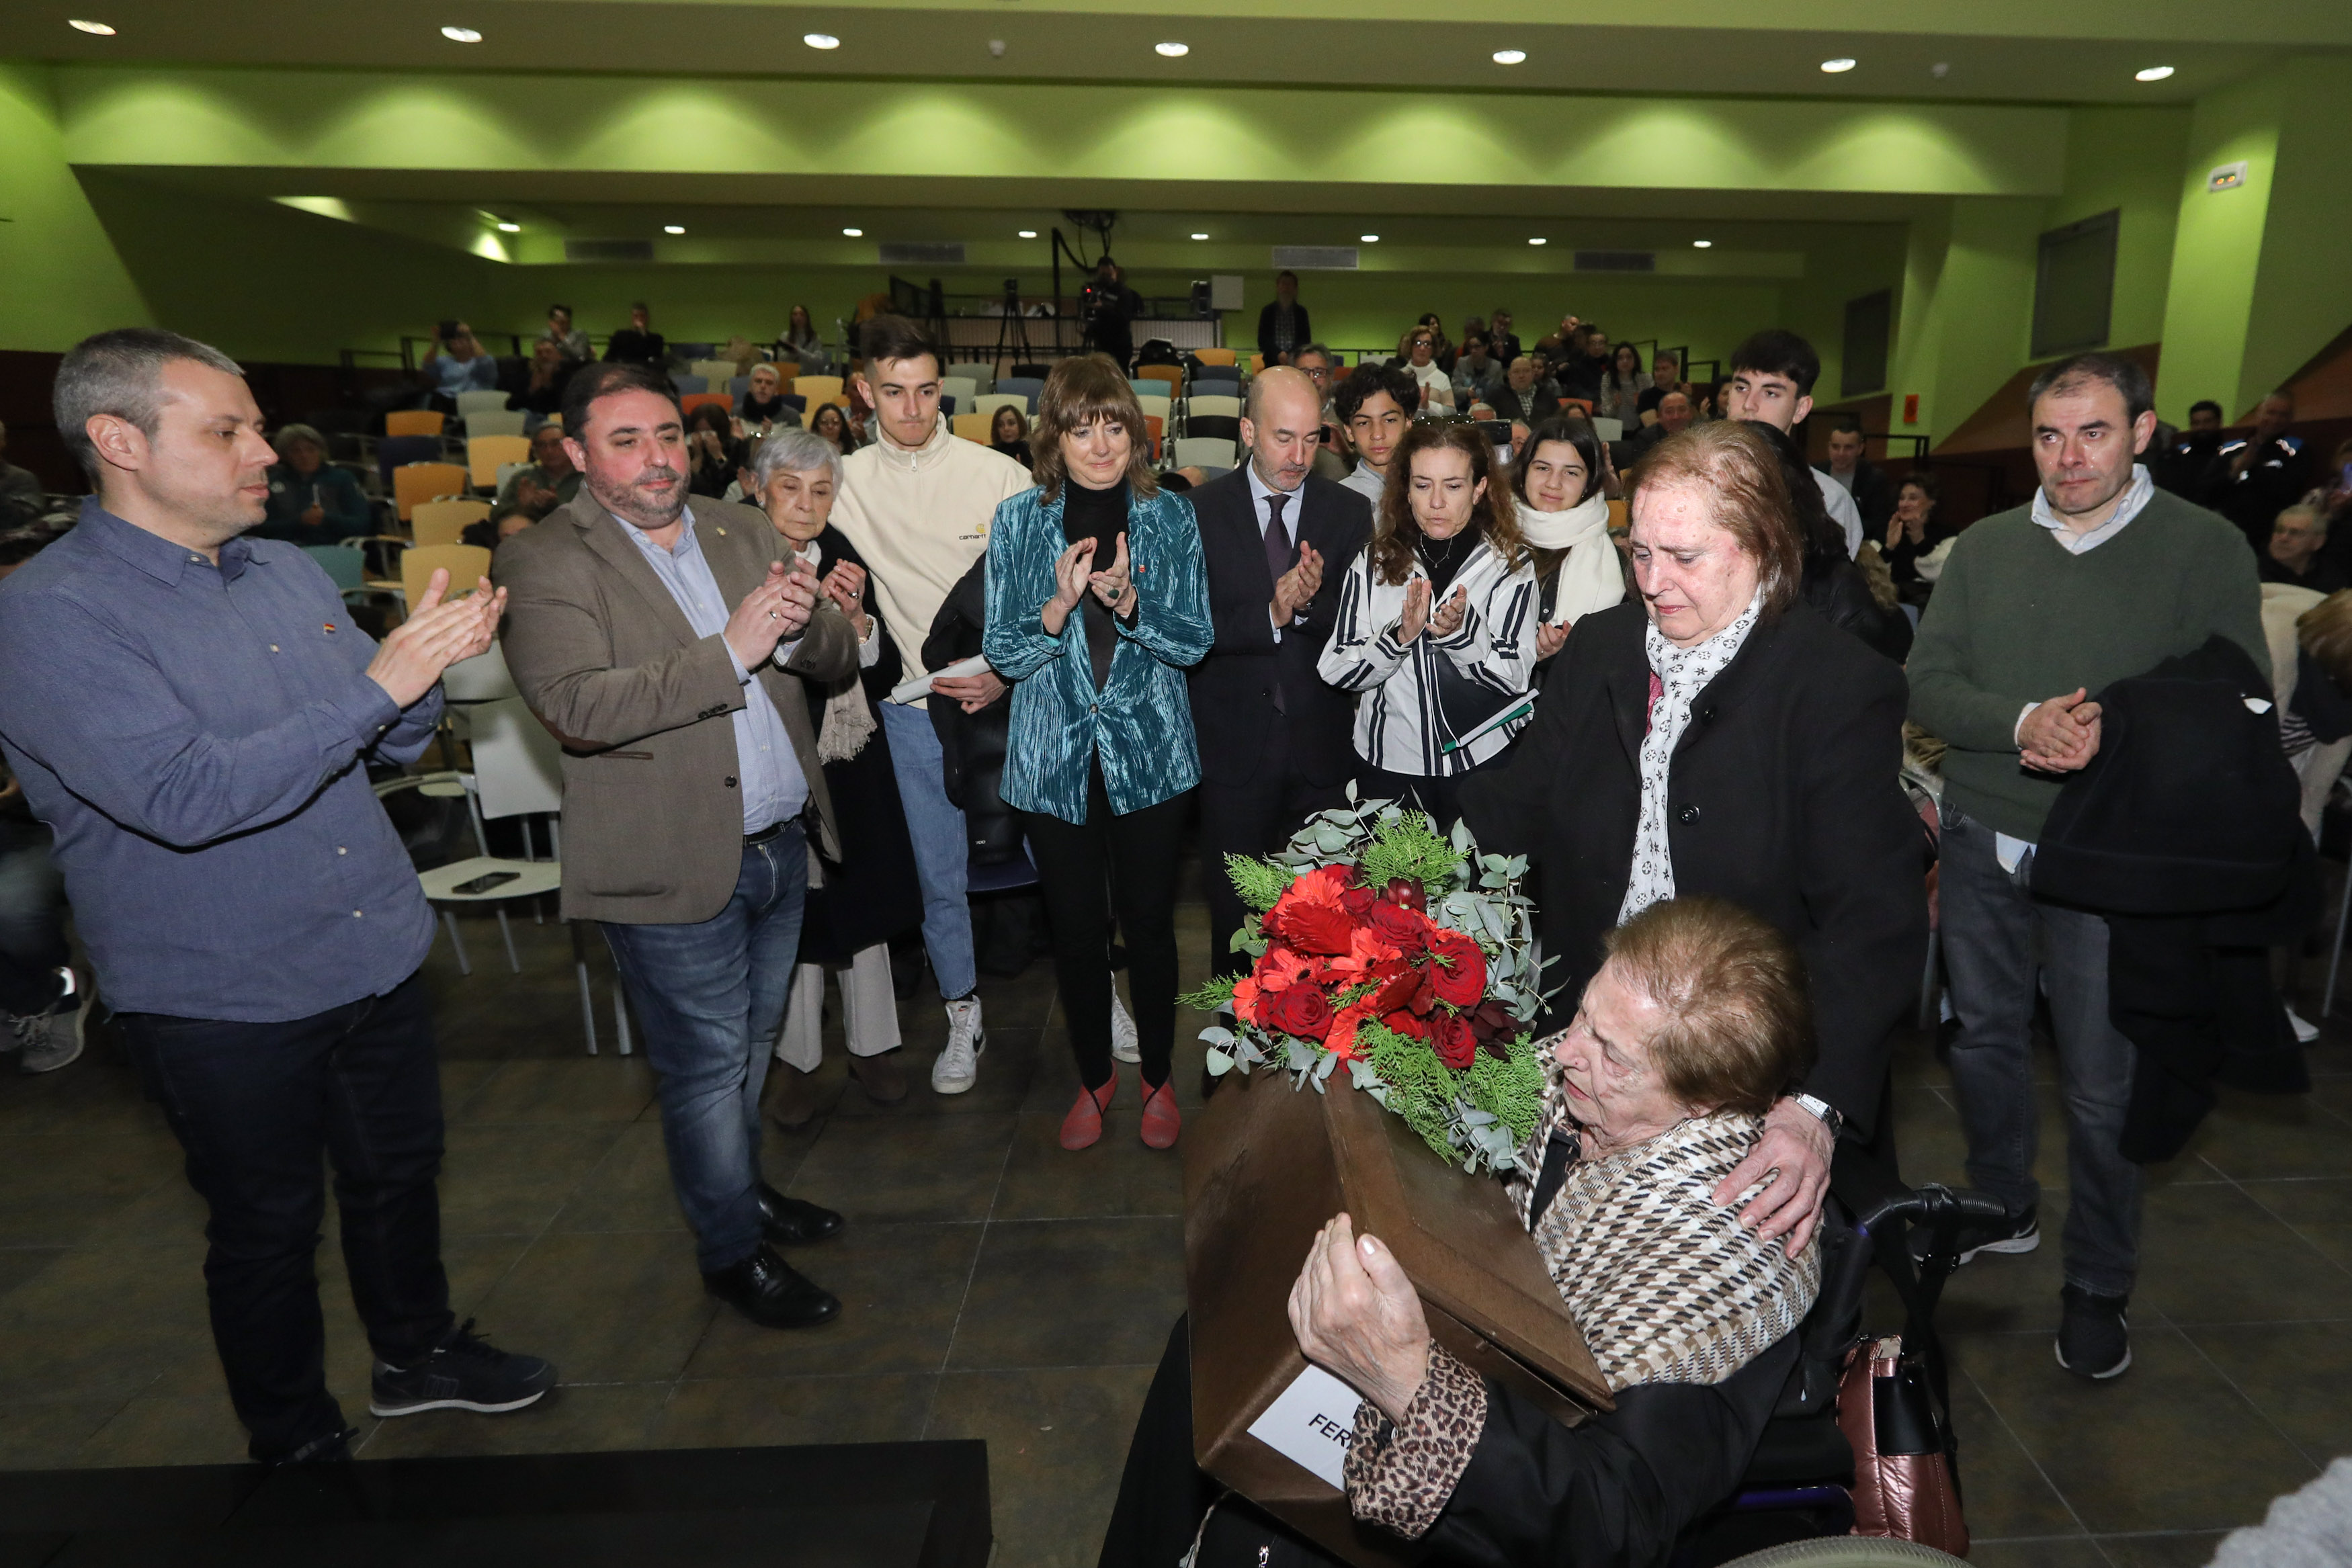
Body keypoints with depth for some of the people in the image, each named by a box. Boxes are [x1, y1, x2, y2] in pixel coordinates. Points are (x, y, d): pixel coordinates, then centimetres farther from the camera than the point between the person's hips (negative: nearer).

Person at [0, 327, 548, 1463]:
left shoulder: (286, 572, 5)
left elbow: (392, 741, 9)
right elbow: (186, 797, -28)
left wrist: (429, 663, -13)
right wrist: (377, 684, -30)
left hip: (379, 954, 6)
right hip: (224, 998, -6)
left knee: (400, 1172, 21)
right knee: (267, 1226, 13)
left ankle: (417, 1356, 45)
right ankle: (295, 1442, 37)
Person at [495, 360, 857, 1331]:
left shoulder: (741, 531, 9)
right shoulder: (543, 565, -9)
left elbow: (838, 659, 5)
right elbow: (576, 708, -23)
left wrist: (804, 625, -18)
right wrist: (730, 652, -27)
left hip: (780, 845, 6)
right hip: (673, 868, -6)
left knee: (752, 1043, 22)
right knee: (706, 1066, 9)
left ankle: (742, 1185, 44)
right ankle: (732, 1253, 29)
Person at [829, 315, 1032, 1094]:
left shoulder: (998, 474, -4)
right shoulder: (845, 482, 2)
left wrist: (1011, 674, -13)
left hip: (1010, 696, -1)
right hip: (916, 704, 2)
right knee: (939, 876, 10)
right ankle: (963, 1015, 29)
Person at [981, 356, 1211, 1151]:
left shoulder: (1170, 516, -2)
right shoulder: (1018, 520, -3)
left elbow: (1195, 641, -4)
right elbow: (1003, 652, -4)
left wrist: (1127, 601, -22)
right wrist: (1062, 602, -23)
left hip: (1149, 754, 0)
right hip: (1055, 758, 0)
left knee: (1148, 922, 9)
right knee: (1076, 928, 11)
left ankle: (1158, 1076, 32)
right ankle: (1094, 1076, 34)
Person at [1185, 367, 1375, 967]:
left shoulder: (1350, 512, 2)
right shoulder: (1200, 511, -1)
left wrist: (1312, 602, -23)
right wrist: (1269, 616, -22)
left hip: (1323, 749, 1)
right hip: (1234, 746, -1)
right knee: (1235, 911, 11)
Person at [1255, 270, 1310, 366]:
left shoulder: (1301, 312, 11)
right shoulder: (1268, 311, 10)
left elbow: (1306, 339, 7)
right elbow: (1262, 339, 4)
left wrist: (1290, 355, -10)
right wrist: (1278, 353, -11)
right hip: (1273, 361, 0)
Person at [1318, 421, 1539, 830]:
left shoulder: (1511, 563, -4)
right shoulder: (1372, 562, -2)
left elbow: (1516, 678, -11)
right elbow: (1337, 671, -7)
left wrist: (1462, 630, -28)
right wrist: (1399, 636, -24)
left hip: (1483, 767, -1)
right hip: (1389, 766, 1)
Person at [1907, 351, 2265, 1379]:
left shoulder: (2206, 549, -5)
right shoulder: (1983, 548, 4)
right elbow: (1927, 683, -4)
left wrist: (2115, 737, -25)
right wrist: (2021, 723, -21)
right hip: (1982, 840, 4)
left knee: (2102, 1084, 5)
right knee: (1982, 1040, 18)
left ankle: (2098, 1287, 25)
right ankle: (2003, 1210, 41)